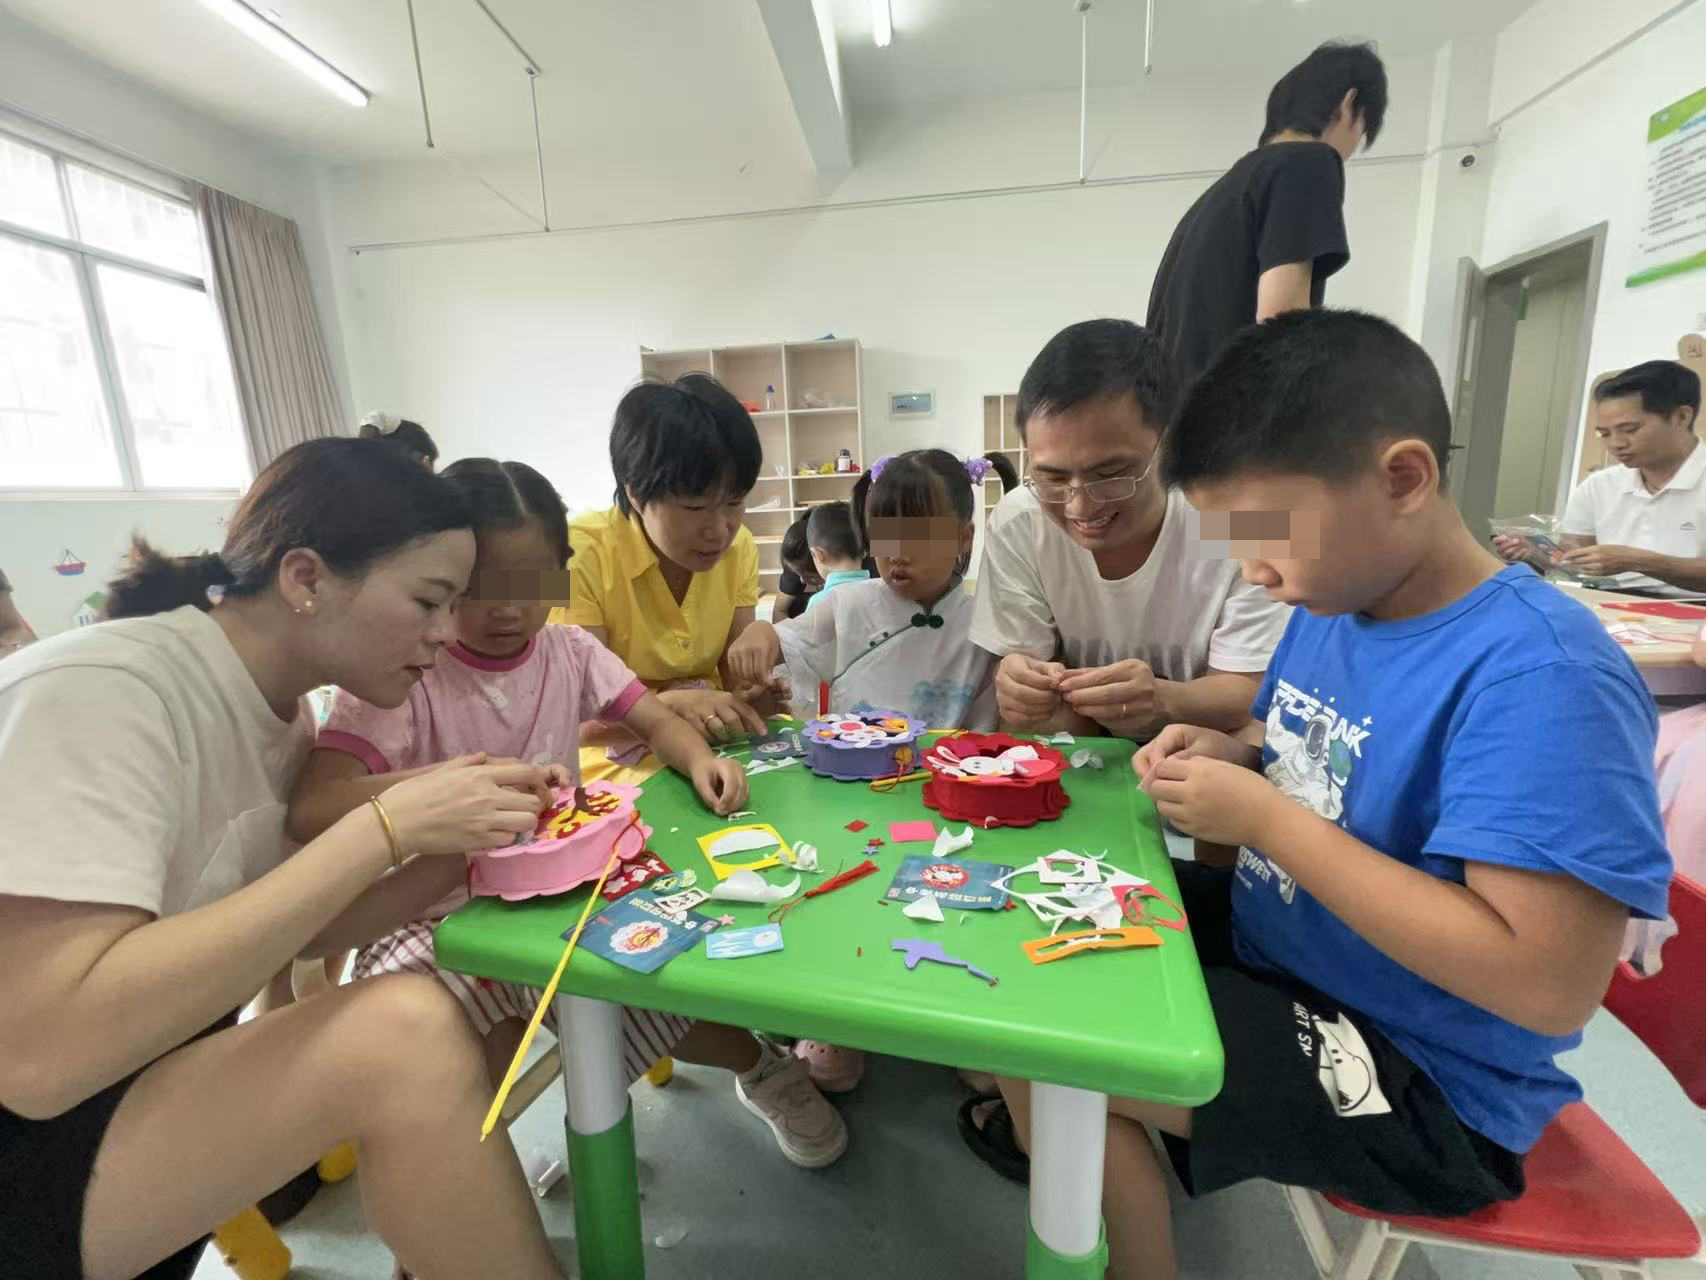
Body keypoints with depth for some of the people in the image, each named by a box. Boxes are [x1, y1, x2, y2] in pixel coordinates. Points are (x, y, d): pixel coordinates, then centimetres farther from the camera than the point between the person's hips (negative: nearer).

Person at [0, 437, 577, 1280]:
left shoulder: (280, 708, 0)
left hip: (134, 1084, 8)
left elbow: (287, 929, 3)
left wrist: (454, 847, -13)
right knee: (405, 1034, -27)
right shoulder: (100, 690, -24)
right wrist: (385, 829, -33)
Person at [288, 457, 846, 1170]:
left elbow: (656, 721, 0)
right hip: (436, 917, -2)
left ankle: (760, 1065, 15)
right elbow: (310, 812, -24)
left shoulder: (567, 651, 0)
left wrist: (701, 760, -23)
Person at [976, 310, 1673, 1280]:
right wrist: (1234, 753, -6)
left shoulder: (1539, 675, -28)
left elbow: (1554, 984, -31)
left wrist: (1266, 819, -30)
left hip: (1422, 1084, -8)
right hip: (1274, 941, 8)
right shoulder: (1332, 606, -1)